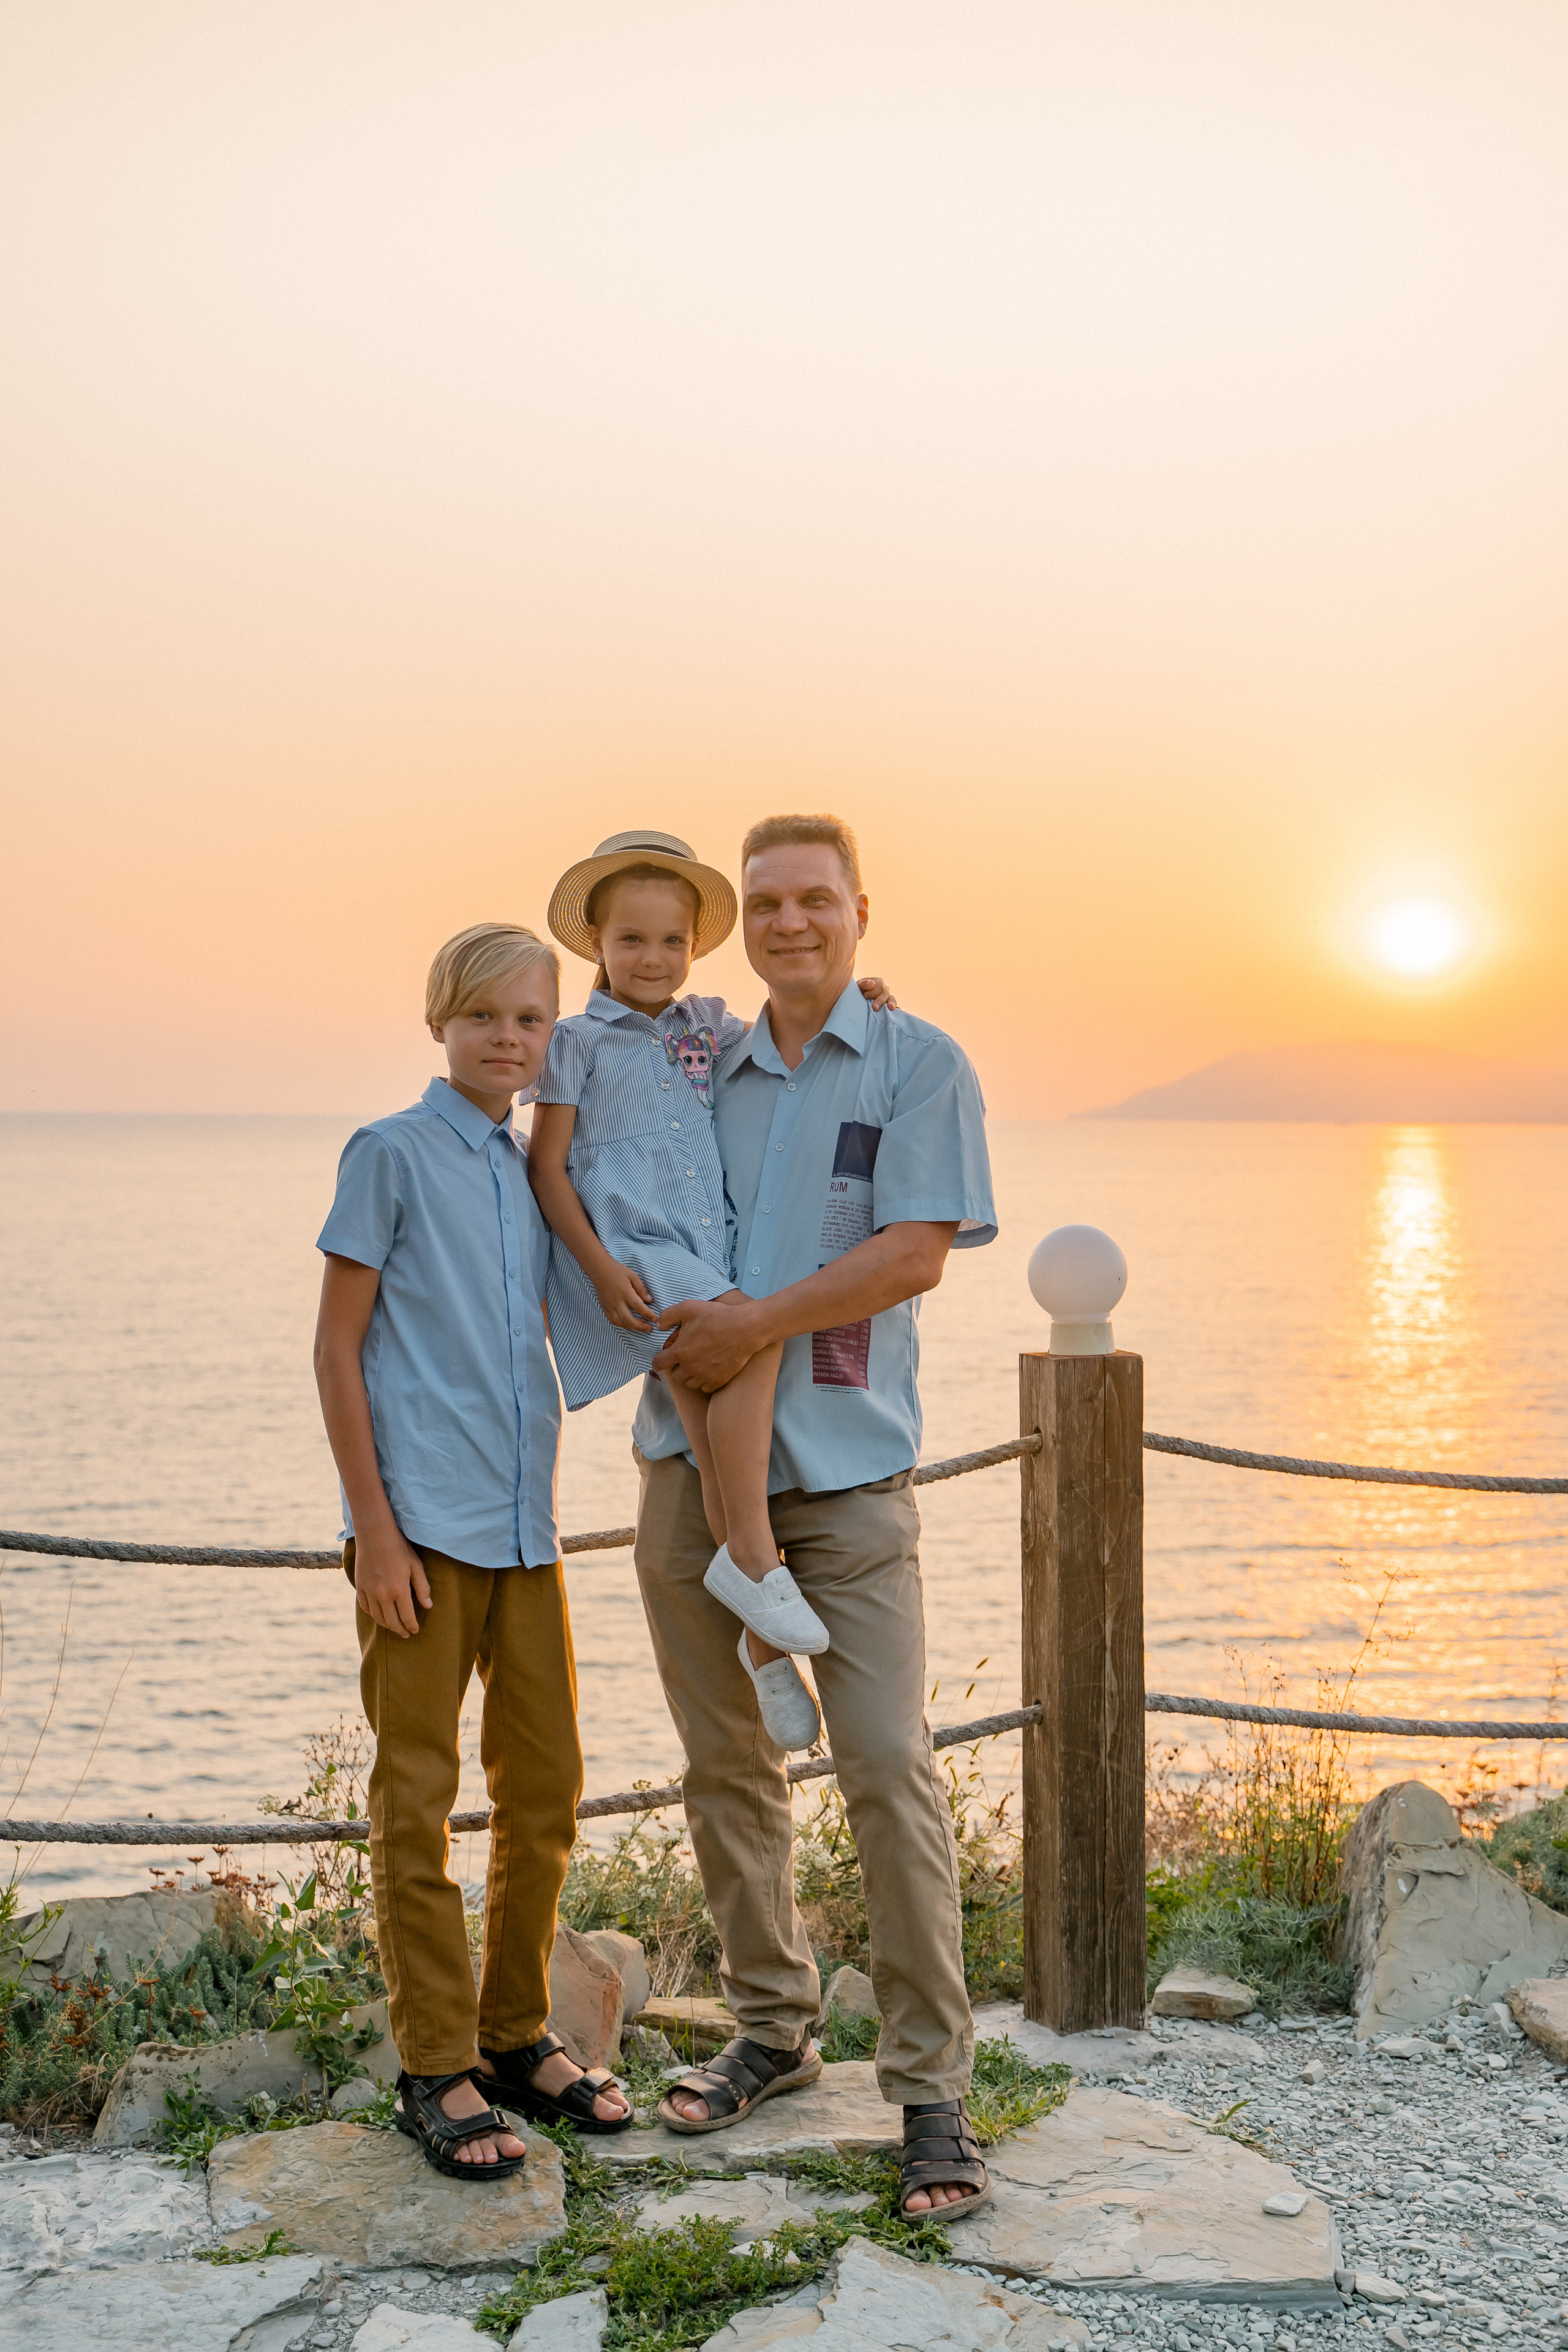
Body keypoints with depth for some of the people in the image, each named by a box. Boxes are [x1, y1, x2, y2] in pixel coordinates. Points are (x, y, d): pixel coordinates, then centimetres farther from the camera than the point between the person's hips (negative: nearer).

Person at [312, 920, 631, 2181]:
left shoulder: (537, 1171, 12)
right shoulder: (391, 1154, -5)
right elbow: (337, 1347, -7)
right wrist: (374, 1525, -12)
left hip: (524, 1521, 6)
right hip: (422, 1525, -6)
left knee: (546, 1789, 11)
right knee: (418, 1801, 1)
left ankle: (518, 2035, 25)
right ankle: (437, 2068, 11)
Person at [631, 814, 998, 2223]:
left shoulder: (920, 1066, 1)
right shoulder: (700, 1074, 14)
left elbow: (917, 1253, -10)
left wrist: (760, 1323, -15)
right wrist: (661, 1325, 1)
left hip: (846, 1465, -4)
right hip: (696, 1457, 5)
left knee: (889, 1764, -8)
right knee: (727, 1763, 11)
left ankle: (932, 2089, 1)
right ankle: (773, 2028, 27)